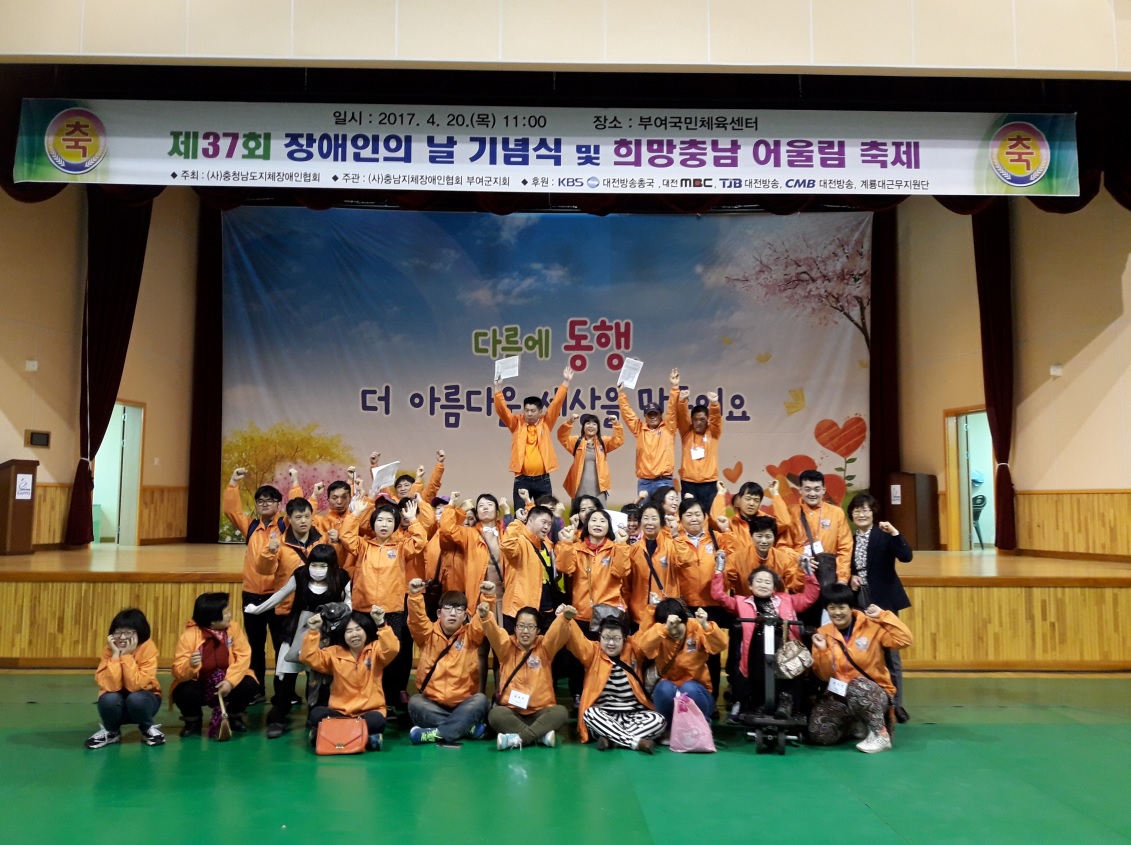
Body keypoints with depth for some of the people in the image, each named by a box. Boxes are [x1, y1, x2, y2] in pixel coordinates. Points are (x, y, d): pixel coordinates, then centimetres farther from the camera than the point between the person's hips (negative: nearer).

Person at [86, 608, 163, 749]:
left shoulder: (148, 648, -20)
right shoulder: (109, 650, -14)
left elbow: (136, 685, -29)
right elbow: (110, 686, -26)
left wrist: (127, 655, -30)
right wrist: (116, 654, -29)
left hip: (142, 698, -2)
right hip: (118, 702, 2)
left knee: (136, 698, -34)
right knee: (108, 699, -31)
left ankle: (148, 729, -1)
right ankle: (111, 731, 2)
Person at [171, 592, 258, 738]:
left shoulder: (233, 627, -14)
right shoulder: (189, 636, -21)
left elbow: (243, 655, -17)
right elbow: (177, 671, -23)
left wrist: (230, 681, -30)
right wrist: (190, 665, -46)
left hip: (226, 681, 2)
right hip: (199, 684, -2)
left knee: (249, 684, -26)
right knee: (182, 693, -33)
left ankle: (234, 716, 8)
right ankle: (193, 720, 5)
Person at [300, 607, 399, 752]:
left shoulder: (375, 649, 0)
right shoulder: (334, 652, 7)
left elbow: (392, 649, -22)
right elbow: (309, 658, -6)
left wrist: (381, 624, -33)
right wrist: (313, 632, -17)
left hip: (369, 711, -2)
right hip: (340, 712, 3)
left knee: (377, 721, -36)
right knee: (316, 714, -26)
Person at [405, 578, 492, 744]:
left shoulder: (470, 635, 6)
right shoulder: (428, 634, 5)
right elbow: (416, 619, -14)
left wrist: (488, 598, -31)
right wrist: (415, 595, -32)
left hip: (462, 704, 0)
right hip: (431, 704, 0)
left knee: (480, 700, -28)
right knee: (414, 702, -29)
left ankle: (437, 733, -36)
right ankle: (469, 727, -27)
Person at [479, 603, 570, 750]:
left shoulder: (544, 647, 5)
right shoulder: (507, 647, 5)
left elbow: (558, 632, -15)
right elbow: (493, 632, -15)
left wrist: (565, 617, -38)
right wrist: (485, 616, -37)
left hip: (540, 711, 0)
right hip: (511, 711, 0)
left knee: (560, 712, -28)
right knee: (495, 714, -30)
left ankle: (519, 738, -29)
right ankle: (541, 735, -26)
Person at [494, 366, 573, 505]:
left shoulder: (545, 423, 5)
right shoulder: (517, 424, 4)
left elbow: (556, 404, 0)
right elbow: (502, 409, -6)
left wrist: (565, 383, -7)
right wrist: (498, 389, -18)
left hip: (542, 479, 1)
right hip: (522, 479, 0)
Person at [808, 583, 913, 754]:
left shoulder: (871, 626, -7)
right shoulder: (823, 633, 1)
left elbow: (904, 640, -19)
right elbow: (824, 676, 0)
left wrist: (883, 616, -17)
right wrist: (822, 651, -16)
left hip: (874, 692, -3)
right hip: (840, 694, 4)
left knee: (858, 686, -40)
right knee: (819, 734, -20)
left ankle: (880, 734, -16)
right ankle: (856, 725, 13)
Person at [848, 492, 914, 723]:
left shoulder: (885, 536, -4)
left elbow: (906, 557, -19)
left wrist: (894, 533, -28)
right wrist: (850, 579, -4)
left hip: (883, 599, -4)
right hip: (858, 600, 4)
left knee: (890, 652, 2)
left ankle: (896, 704, 12)